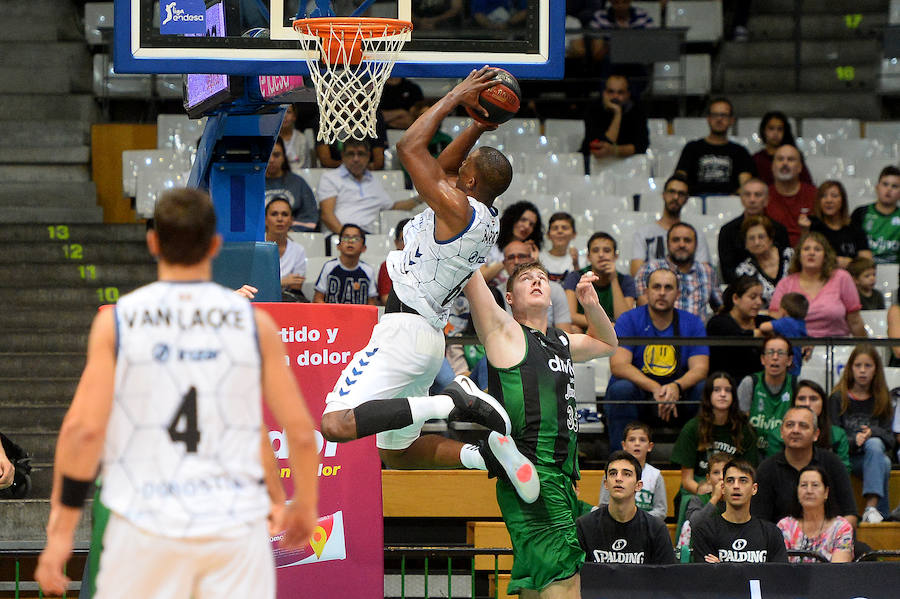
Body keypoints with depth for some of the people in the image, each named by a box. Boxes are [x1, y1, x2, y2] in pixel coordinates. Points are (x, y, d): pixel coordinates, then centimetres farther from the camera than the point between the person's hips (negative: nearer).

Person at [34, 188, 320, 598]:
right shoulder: (254, 322, 2)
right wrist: (305, 506, 21)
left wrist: (60, 532, -1)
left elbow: (83, 429, -8)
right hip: (236, 524, 0)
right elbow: (302, 433, 3)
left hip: (145, 523, 0)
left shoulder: (115, 321, 0)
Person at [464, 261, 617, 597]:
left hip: (561, 479, 8)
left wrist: (591, 306, 23)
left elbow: (607, 344, 41)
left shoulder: (562, 342, 23)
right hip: (531, 474, -8)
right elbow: (470, 279, -5)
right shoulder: (504, 331, 2)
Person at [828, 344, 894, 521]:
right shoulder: (838, 398, 6)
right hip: (847, 459, -2)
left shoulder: (882, 399, 11)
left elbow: (889, 439, 5)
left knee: (874, 444, -35)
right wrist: (854, 441, -20)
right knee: (883, 463, -32)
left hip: (876, 453, 2)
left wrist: (873, 432, -17)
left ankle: (871, 507, -44)